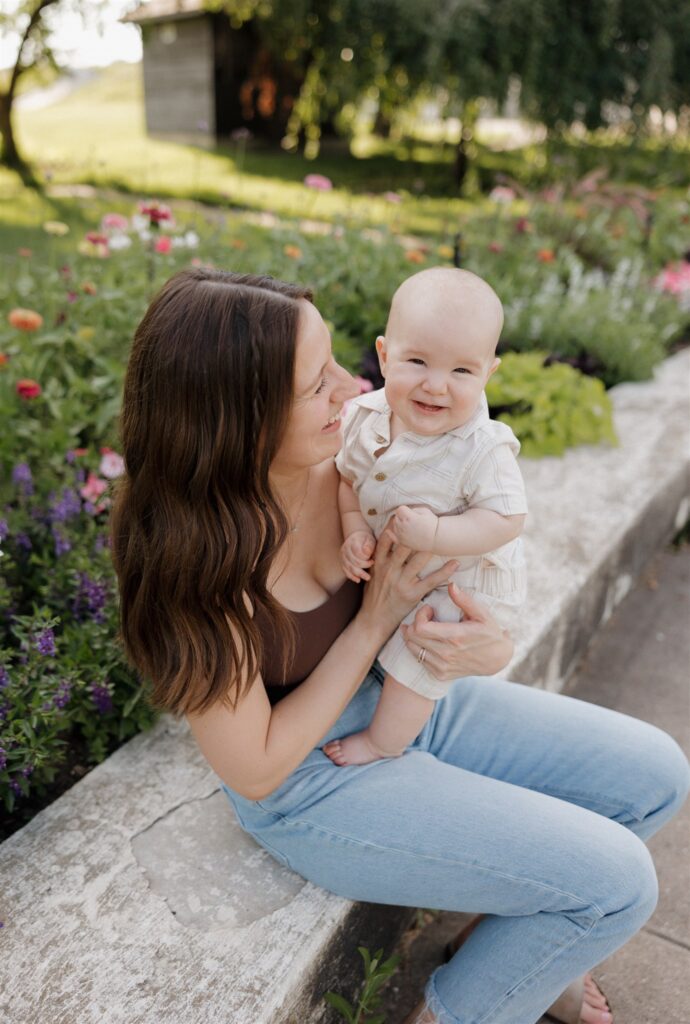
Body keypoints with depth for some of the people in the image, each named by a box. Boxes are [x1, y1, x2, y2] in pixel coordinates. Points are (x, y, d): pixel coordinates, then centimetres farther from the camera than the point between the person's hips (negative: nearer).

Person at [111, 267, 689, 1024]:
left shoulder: (345, 453, -15)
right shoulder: (193, 571, -31)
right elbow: (255, 772, -19)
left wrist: (491, 646, -20)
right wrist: (377, 618, -22)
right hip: (311, 783, -6)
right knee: (617, 884, -9)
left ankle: (529, 935, 31)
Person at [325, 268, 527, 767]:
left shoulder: (483, 449, -31)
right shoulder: (365, 416, -16)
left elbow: (507, 519, -27)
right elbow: (348, 477, -1)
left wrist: (434, 533, -37)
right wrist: (355, 532, -16)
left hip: (466, 583, -6)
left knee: (413, 655, -4)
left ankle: (383, 744, 24)